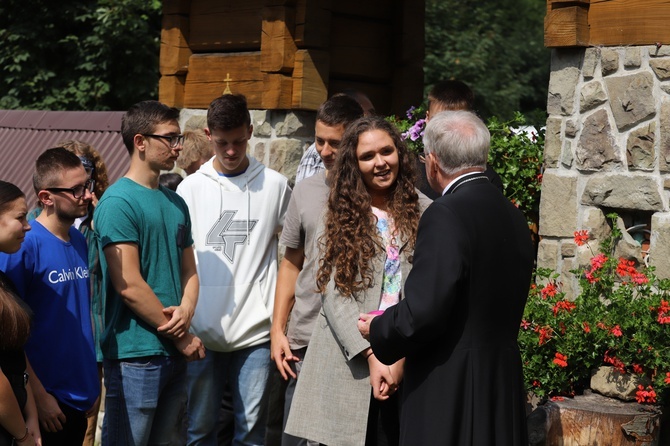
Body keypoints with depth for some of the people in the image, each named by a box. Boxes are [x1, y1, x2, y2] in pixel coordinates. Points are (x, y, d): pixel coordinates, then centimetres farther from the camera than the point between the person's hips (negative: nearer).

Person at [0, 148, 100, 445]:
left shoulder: (79, 240, 6)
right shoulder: (24, 244, -16)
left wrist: (93, 381, 12)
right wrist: (39, 396, -16)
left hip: (81, 395, 7)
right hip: (47, 401, -7)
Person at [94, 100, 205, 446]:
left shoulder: (175, 203, 13)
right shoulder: (118, 202, -12)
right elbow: (128, 286, -17)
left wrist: (186, 311, -7)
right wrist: (182, 338, -11)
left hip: (176, 352, 8)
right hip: (135, 354, -7)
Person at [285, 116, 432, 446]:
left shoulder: (423, 212, 3)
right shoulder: (340, 215, 6)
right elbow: (332, 293, -2)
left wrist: (403, 355, -11)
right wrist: (371, 355, -11)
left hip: (406, 367, 0)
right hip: (348, 366, 1)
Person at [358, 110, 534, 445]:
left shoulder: (445, 217, -17)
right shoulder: (514, 217, 8)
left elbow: (422, 313, -21)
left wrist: (377, 330, -3)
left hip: (449, 391, -8)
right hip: (504, 388, 8)